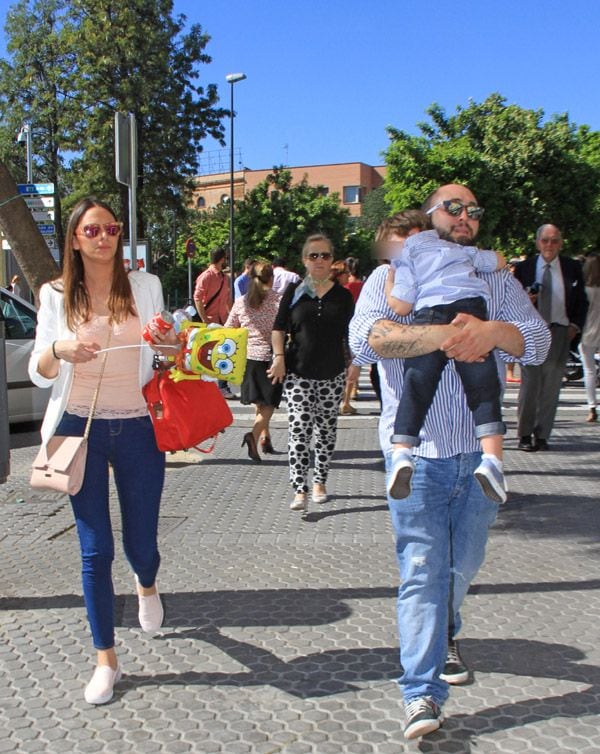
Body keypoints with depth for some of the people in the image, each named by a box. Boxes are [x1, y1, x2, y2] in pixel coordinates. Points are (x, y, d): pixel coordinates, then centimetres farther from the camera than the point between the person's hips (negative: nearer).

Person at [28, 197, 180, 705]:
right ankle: (106, 659, 18)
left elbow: (166, 355, 13)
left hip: (138, 428, 1)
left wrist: (168, 342, -11)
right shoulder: (57, 295, 2)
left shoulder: (145, 285, 3)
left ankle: (147, 586, 47)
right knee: (95, 550, 3)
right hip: (81, 428, 0)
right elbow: (39, 373, 1)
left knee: (141, 544, 8)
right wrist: (60, 350, -20)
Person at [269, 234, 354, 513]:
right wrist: (279, 356, -8)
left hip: (332, 374, 2)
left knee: (326, 430, 10)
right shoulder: (294, 291, 3)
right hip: (298, 372, -2)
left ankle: (319, 481, 27)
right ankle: (300, 490, -10)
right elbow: (279, 327, 4)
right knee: (299, 430, -10)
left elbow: (351, 336, 10)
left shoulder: (342, 296, 6)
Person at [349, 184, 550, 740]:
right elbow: (366, 338, -17)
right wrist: (443, 336, -28)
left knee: (463, 564, 17)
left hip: (480, 450, 4)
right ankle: (423, 694, 3)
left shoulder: (495, 280, 12)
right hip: (416, 451, -3)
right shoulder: (390, 278, 3)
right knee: (422, 570, -5)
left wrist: (492, 332, -24)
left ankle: (444, 637, 44)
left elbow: (537, 339, -3)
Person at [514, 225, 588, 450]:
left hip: (560, 332, 2)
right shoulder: (523, 268, 4)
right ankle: (525, 435, 8)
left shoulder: (572, 268, 8)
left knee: (551, 387, 2)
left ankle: (542, 435, 11)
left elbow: (581, 301, 15)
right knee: (530, 385, -3)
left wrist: (575, 325, 3)